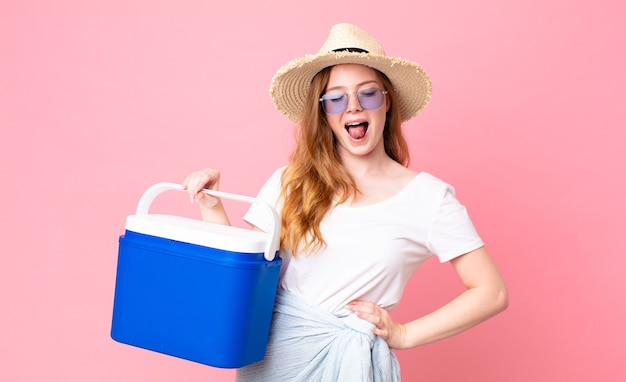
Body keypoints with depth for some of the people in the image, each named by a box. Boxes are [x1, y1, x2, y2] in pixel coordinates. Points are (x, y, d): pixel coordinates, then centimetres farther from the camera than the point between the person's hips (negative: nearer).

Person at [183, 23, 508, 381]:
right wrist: (212, 208, -10)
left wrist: (404, 335, -7)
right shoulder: (291, 182, 0)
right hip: (271, 351, 3)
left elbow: (491, 293, -6)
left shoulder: (428, 196, -8)